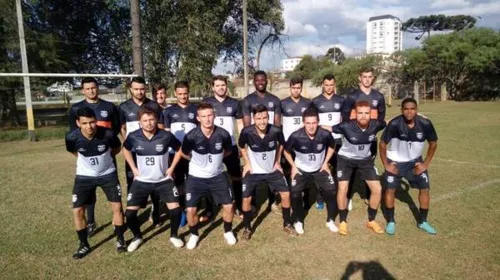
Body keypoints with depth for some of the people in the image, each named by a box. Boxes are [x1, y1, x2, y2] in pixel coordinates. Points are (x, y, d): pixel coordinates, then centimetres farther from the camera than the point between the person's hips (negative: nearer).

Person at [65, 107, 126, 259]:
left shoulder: (108, 134, -25)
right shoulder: (72, 137, -21)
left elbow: (117, 148, 0)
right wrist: (86, 160, 8)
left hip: (108, 174, -1)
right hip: (84, 176, 1)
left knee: (117, 206, -3)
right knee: (78, 211, -1)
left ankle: (120, 240, 19)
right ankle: (84, 245, 19)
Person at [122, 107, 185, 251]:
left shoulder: (166, 136, -15)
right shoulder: (133, 137, -11)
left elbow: (179, 149, 3)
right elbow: (126, 149, 12)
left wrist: (172, 168, -1)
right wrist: (133, 168, 4)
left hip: (163, 180, -1)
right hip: (141, 181, 1)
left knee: (176, 209, -9)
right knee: (130, 213, -4)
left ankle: (174, 236, 20)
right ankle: (137, 237, 26)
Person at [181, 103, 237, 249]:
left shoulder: (223, 134, -16)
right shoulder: (191, 136, -21)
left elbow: (227, 151, 7)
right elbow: (184, 154, 1)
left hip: (218, 176, 2)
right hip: (196, 177, -1)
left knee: (228, 205, 1)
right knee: (191, 209, -5)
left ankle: (228, 232, 30)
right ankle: (194, 235, 25)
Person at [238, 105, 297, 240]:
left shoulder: (276, 131, -21)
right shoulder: (247, 132, -23)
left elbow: (281, 144, 4)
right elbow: (241, 146, 0)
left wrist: (278, 161, 4)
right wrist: (247, 163, -3)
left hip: (272, 170, 1)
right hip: (253, 171, -1)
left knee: (286, 194, -2)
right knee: (246, 199, -5)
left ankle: (287, 224, 21)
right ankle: (247, 228, 19)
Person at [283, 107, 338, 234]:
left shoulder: (325, 134, -23)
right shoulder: (296, 136, -27)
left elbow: (332, 146, 2)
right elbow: (286, 151, -6)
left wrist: (326, 162, -2)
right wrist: (293, 166, -8)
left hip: (320, 169, 2)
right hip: (301, 170, -1)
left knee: (332, 192, -6)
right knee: (295, 195, -14)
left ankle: (330, 220, 18)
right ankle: (298, 222, 12)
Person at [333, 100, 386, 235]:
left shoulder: (375, 125, -21)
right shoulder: (346, 126, -30)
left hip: (365, 159, 3)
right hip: (346, 158, -3)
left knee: (377, 189, -1)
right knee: (343, 189, -13)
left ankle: (371, 220, 21)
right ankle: (343, 221, 9)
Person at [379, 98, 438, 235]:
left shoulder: (425, 124, -19)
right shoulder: (394, 124, -27)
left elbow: (433, 143, -2)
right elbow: (382, 144, -14)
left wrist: (426, 164, -4)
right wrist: (386, 165, -14)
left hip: (415, 161, 3)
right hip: (395, 162, -2)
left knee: (425, 189, 2)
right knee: (390, 190, -3)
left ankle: (423, 222, 22)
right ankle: (391, 222, 16)